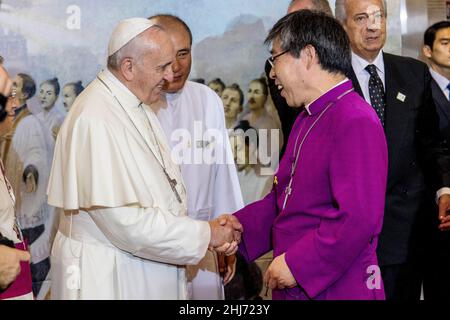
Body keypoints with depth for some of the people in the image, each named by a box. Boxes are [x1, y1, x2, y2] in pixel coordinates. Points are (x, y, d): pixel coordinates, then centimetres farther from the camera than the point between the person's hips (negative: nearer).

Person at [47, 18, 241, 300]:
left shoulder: (139, 107, 9)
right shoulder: (96, 120, -21)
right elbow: (124, 219, -25)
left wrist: (215, 232, -3)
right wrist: (204, 234, -16)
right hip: (109, 276, -8)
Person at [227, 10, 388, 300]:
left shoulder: (355, 121, -17)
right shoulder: (306, 119, 14)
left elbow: (358, 218, -24)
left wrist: (296, 265, -19)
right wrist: (239, 226, 1)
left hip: (336, 289, -8)